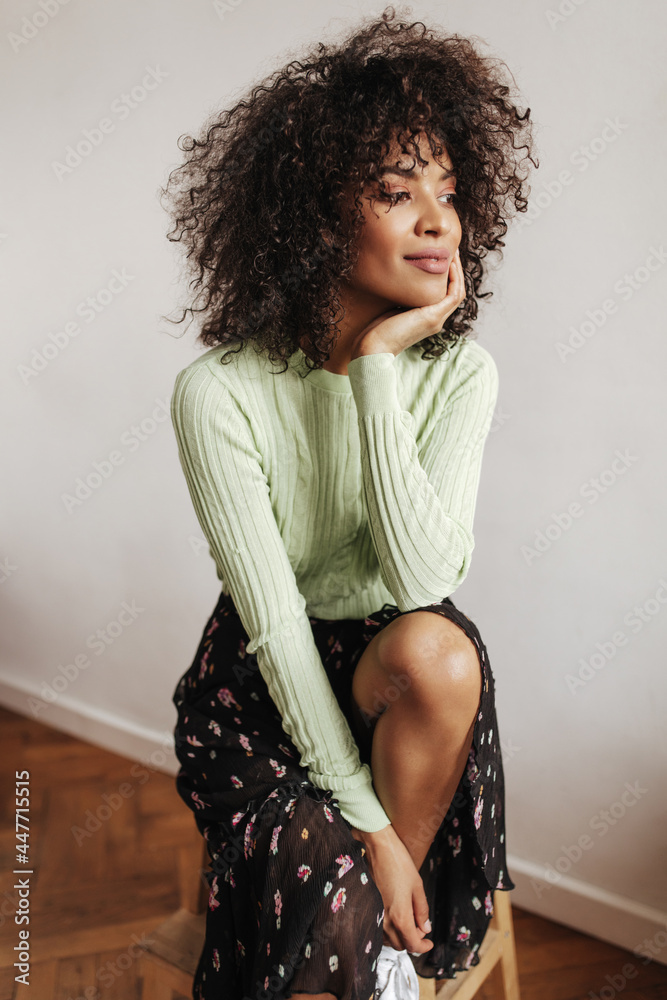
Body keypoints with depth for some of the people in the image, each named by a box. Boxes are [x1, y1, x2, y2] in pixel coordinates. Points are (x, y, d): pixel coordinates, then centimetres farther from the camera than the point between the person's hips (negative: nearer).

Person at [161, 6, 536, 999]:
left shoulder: (458, 371, -11)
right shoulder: (218, 392, -19)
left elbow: (424, 580, -23)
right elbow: (272, 620, -20)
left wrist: (377, 362, -26)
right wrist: (367, 822, -21)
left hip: (398, 670, 3)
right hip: (262, 679, -2)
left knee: (435, 650, -32)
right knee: (327, 902, -26)